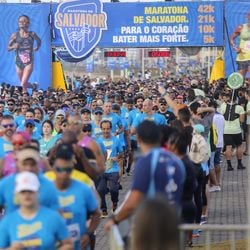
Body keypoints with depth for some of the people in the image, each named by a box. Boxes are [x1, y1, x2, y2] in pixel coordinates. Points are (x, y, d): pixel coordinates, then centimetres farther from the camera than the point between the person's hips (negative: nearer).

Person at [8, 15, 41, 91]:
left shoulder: (32, 34, -2)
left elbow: (39, 41, 20)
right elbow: (8, 48, 2)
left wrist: (37, 47, 5)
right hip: (19, 62, 2)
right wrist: (13, 47, -16)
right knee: (24, 84, 16)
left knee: (23, 84, -16)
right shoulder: (15, 35, -3)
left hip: (29, 62, -2)